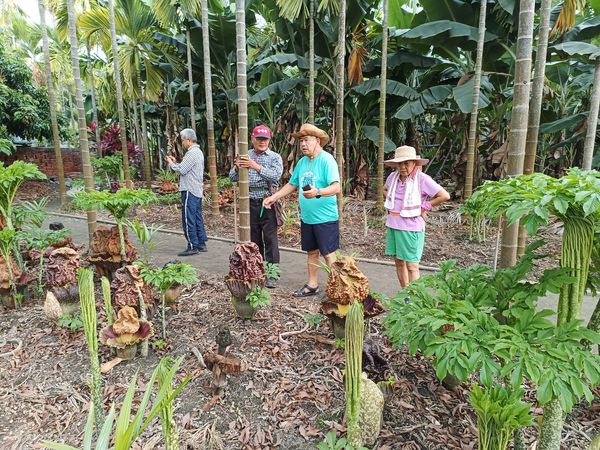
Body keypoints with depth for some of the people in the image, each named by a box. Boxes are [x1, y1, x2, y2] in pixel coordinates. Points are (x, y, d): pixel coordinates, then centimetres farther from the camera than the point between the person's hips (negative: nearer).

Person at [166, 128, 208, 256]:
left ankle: (193, 246, -1)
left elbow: (182, 170, -16)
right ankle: (201, 243, 19)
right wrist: (175, 162, 14)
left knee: (188, 219, -5)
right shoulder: (198, 152, 17)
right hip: (197, 190, 10)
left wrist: (171, 164, -1)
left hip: (190, 191, -10)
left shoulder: (192, 153, -15)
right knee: (197, 218, 13)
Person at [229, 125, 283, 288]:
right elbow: (232, 177, 4)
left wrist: (257, 167, -27)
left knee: (270, 239, -2)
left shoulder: (275, 157, 1)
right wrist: (237, 167, -18)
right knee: (253, 239, 11)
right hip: (250, 203, 3)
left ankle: (272, 274, 5)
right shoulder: (245, 156, 10)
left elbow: (275, 176, -16)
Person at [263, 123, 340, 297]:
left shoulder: (327, 160, -14)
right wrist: (274, 197, 12)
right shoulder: (302, 162, 10)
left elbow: (336, 187, -23)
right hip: (306, 217, 7)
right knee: (311, 252, 17)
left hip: (325, 217, -7)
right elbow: (292, 184, 19)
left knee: (328, 253, -1)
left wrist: (317, 192, -39)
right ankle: (312, 285, 30)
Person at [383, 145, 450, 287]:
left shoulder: (422, 179, -14)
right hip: (392, 225, 6)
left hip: (411, 227, -6)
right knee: (398, 261, 14)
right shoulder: (393, 177, 2)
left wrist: (424, 207, -9)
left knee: (411, 265, 0)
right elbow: (385, 190, 25)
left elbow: (445, 196, -14)